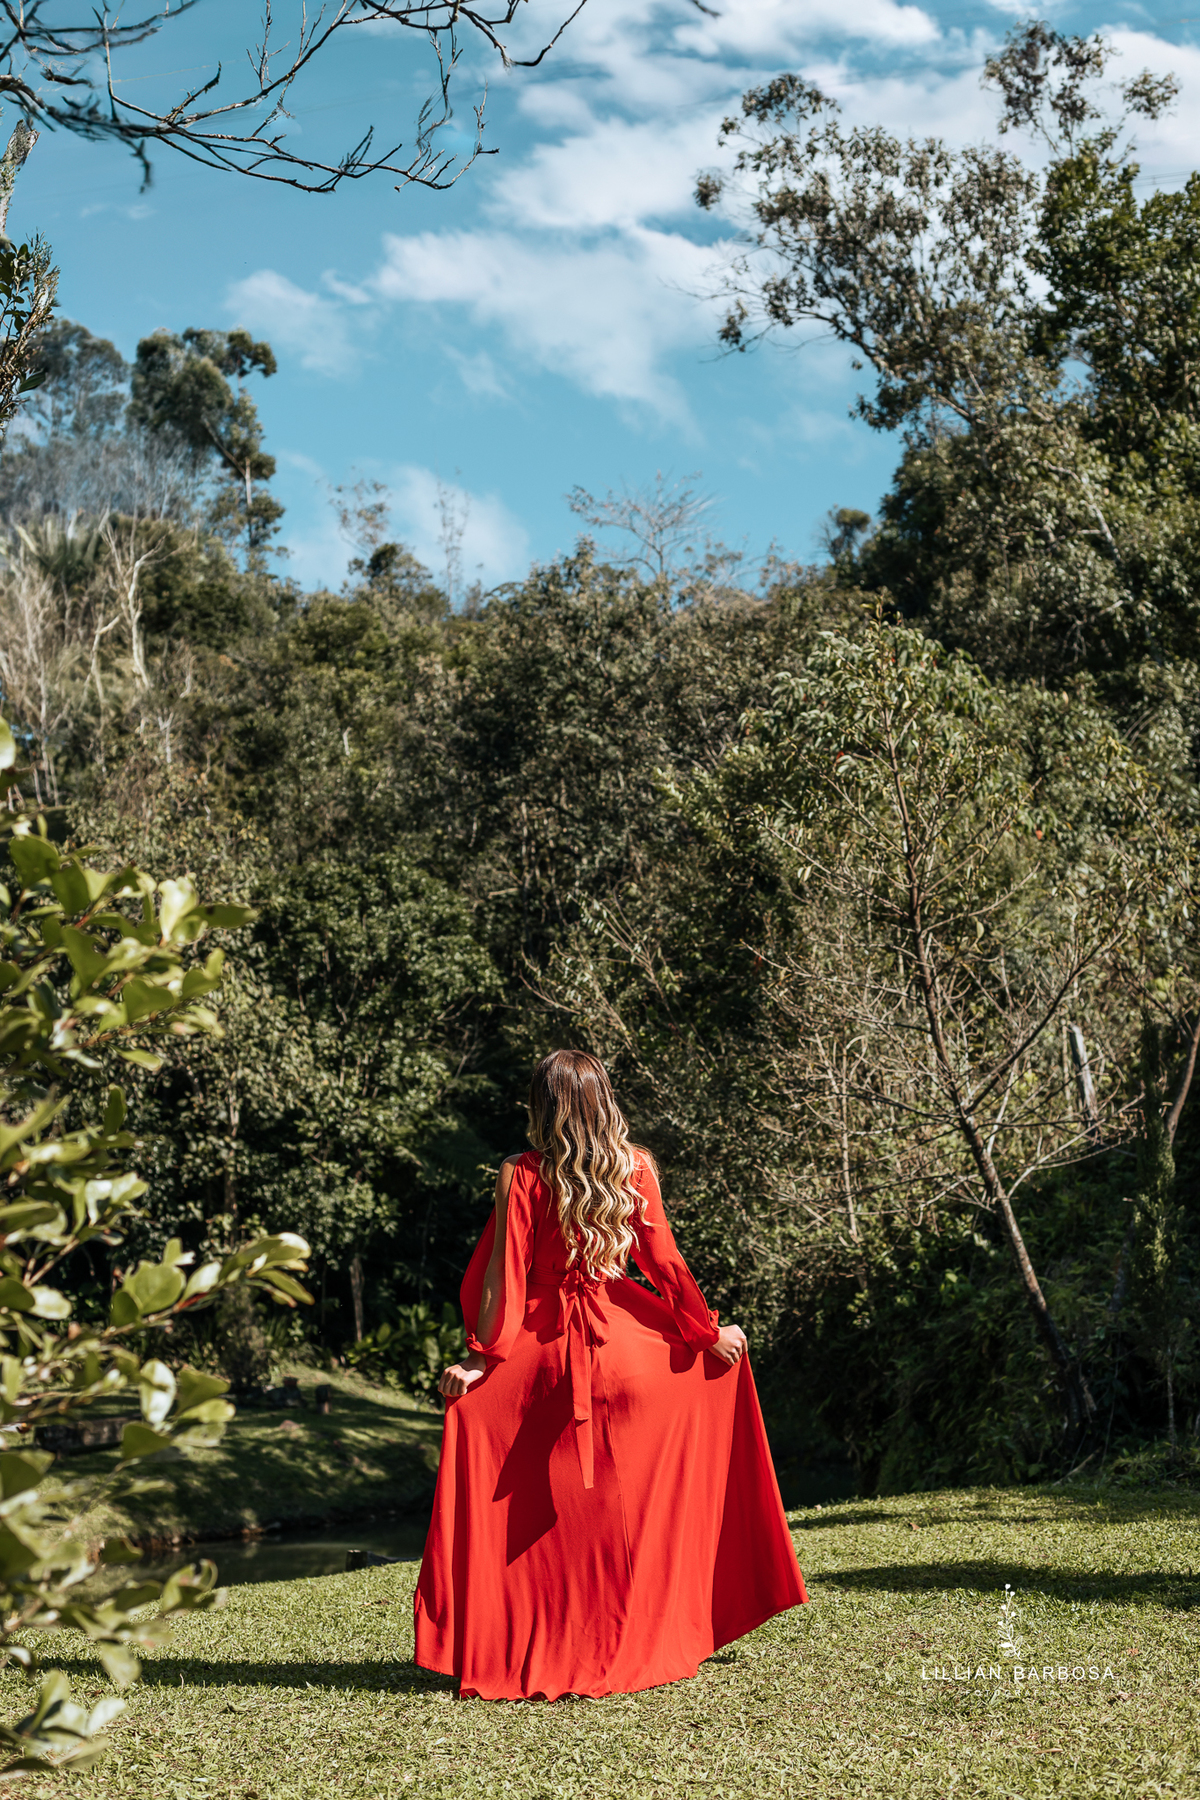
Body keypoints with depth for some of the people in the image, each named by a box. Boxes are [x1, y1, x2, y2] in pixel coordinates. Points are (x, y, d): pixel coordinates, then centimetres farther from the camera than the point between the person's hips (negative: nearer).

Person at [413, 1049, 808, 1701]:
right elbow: (664, 1262, 2)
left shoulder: (522, 1176, -9)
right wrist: (707, 1331, 12)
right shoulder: (636, 1170, -1)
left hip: (545, 1349, -2)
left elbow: (505, 1274, -9)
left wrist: (481, 1354, -3)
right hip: (623, 1340, 2)